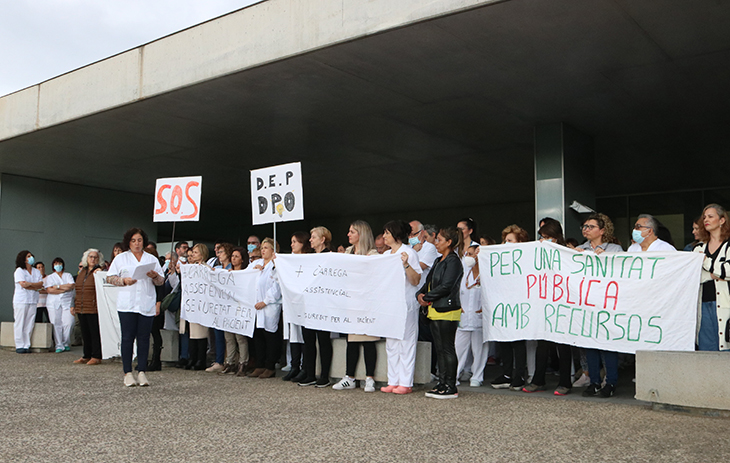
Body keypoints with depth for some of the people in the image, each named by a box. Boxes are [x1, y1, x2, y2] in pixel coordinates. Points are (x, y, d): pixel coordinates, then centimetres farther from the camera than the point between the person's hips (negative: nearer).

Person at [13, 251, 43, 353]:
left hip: (33, 301, 4)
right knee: (20, 324, -3)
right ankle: (19, 346, 2)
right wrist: (35, 287, -6)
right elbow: (23, 284, -13)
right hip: (21, 301, -4)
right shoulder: (19, 271, -1)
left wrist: (30, 284, -13)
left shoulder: (36, 271, 15)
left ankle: (26, 345, 6)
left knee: (29, 324, 1)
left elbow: (41, 284, 2)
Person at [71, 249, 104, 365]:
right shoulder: (82, 272, 18)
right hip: (81, 308, 7)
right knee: (85, 333, 12)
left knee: (95, 332, -3)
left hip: (93, 308, -7)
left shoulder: (99, 271, -2)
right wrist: (74, 305, 21)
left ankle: (96, 356, 4)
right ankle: (87, 356, 21)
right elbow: (78, 290, 23)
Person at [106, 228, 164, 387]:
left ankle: (142, 372, 4)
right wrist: (124, 281, -10)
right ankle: (128, 373, 3)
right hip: (127, 305, -1)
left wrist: (155, 276, -10)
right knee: (127, 337, -3)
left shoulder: (152, 259, 14)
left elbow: (161, 282, 12)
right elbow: (109, 278, 7)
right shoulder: (121, 258, 11)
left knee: (144, 338, 0)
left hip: (147, 305, 1)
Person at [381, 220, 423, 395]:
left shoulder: (409, 253, -8)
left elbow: (416, 281, -14)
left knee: (406, 342, -3)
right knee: (391, 343, 10)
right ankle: (393, 381, 16)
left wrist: (406, 264, -26)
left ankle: (406, 383, 2)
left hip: (406, 303, -8)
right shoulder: (386, 254, 15)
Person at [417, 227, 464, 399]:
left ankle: (451, 387, 1)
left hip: (447, 311, -9)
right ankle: (442, 383, 18)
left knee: (448, 349, -5)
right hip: (435, 311, 9)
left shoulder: (453, 261, -10)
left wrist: (427, 298, -11)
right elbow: (429, 281, 20)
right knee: (440, 349, 12)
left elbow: (446, 286, -18)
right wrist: (420, 294, 0)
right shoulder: (438, 261, 19)